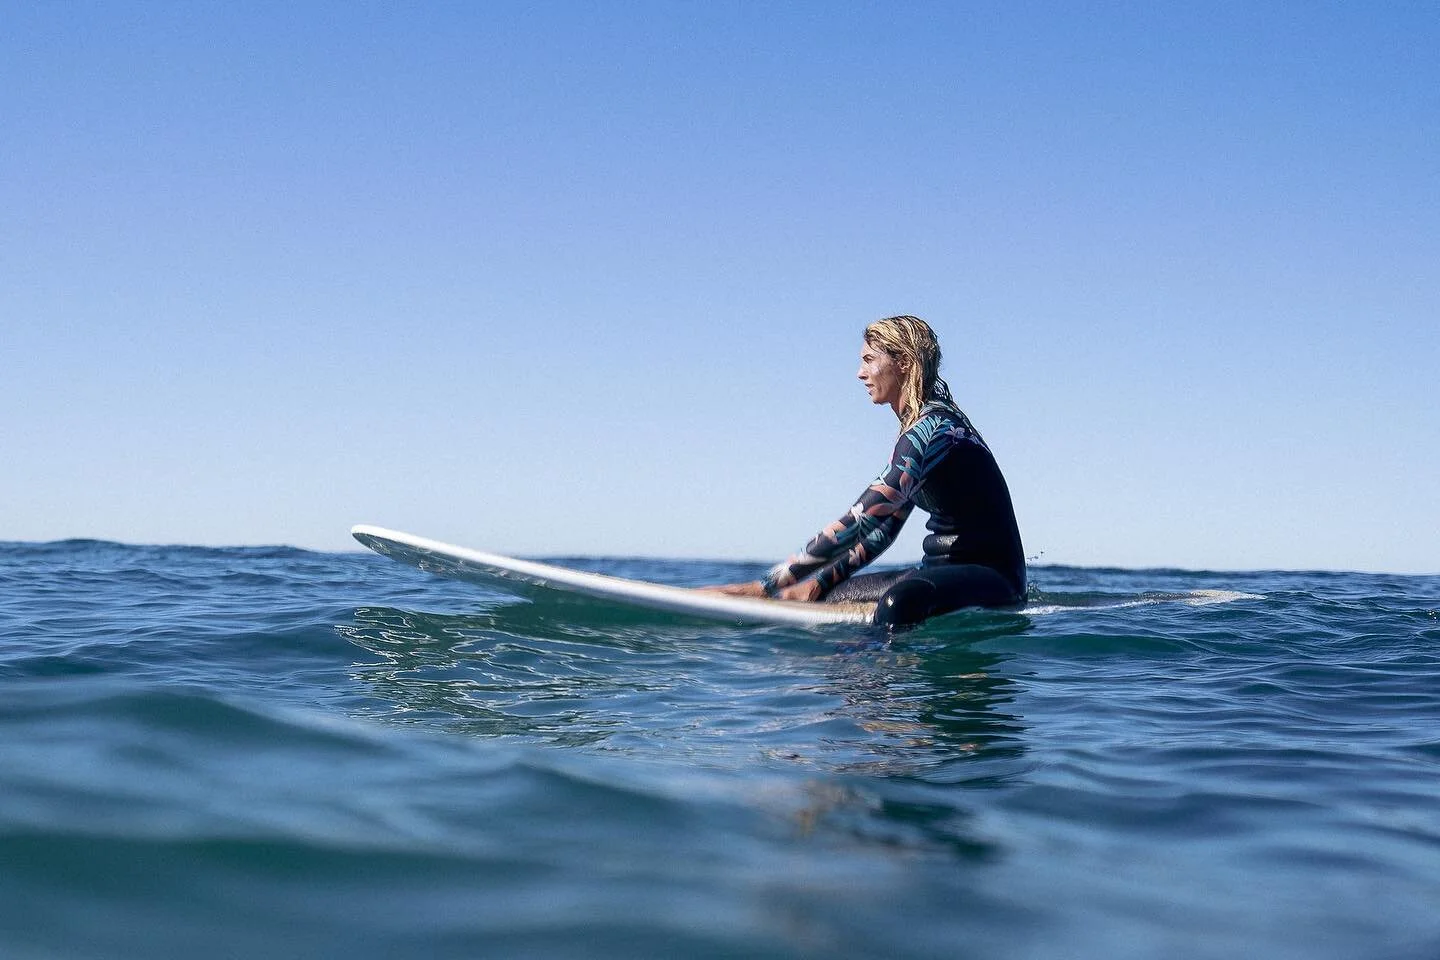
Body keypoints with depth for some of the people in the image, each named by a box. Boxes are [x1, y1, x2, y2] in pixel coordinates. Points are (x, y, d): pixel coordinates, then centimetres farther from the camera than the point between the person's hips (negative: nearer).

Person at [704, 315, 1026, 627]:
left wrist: (765, 587, -24)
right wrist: (819, 581, 5)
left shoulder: (931, 428, -17)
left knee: (899, 602, -40)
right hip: (949, 575, 11)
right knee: (824, 595, 5)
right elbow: (882, 526, 17)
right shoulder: (923, 426, 15)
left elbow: (859, 523, -24)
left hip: (993, 580, -11)